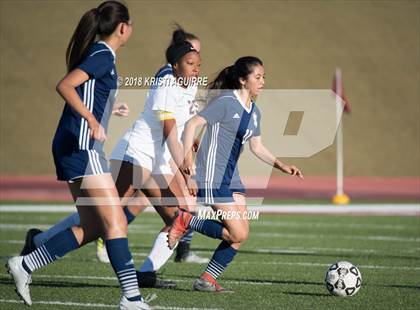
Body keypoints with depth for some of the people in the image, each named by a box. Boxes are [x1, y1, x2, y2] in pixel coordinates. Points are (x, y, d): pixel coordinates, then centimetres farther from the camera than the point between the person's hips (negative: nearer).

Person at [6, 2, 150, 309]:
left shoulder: (98, 53, 16)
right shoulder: (103, 55, -11)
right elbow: (64, 86, -24)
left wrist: (109, 105, 35)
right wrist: (92, 120, -31)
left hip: (75, 146, 10)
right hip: (81, 145, -10)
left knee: (93, 227, 9)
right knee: (116, 222, -11)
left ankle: (25, 265, 11)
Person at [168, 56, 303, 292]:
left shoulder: (254, 112, 13)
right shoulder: (226, 103, -13)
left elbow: (257, 147, 23)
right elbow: (193, 124, -17)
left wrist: (281, 166, 12)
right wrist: (187, 156, -27)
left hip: (232, 179, 9)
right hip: (212, 178, -9)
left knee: (241, 235, 2)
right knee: (238, 234, -13)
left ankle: (207, 280, 11)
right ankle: (187, 221, 1)